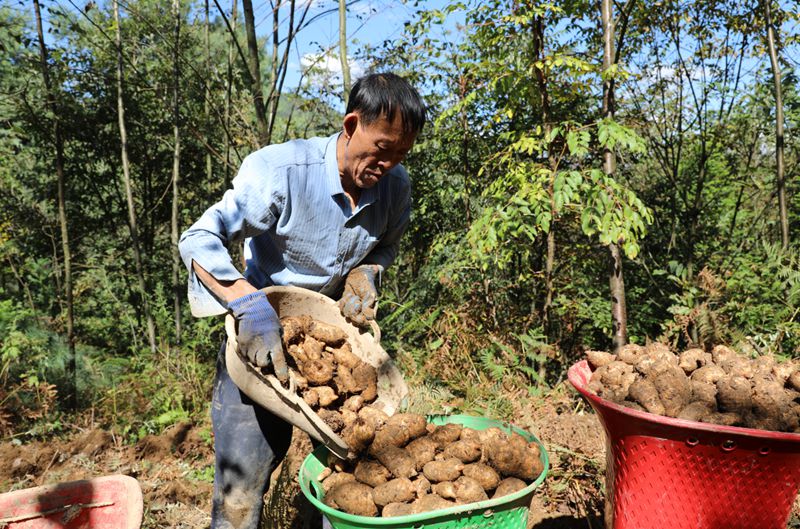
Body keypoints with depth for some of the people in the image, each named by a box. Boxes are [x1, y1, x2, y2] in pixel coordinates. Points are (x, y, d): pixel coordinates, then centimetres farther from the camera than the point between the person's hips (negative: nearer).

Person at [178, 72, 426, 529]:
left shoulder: (396, 185, -7)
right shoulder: (281, 170, -24)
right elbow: (199, 240, -24)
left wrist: (365, 274, -11)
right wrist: (250, 305, -39)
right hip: (262, 335, -4)